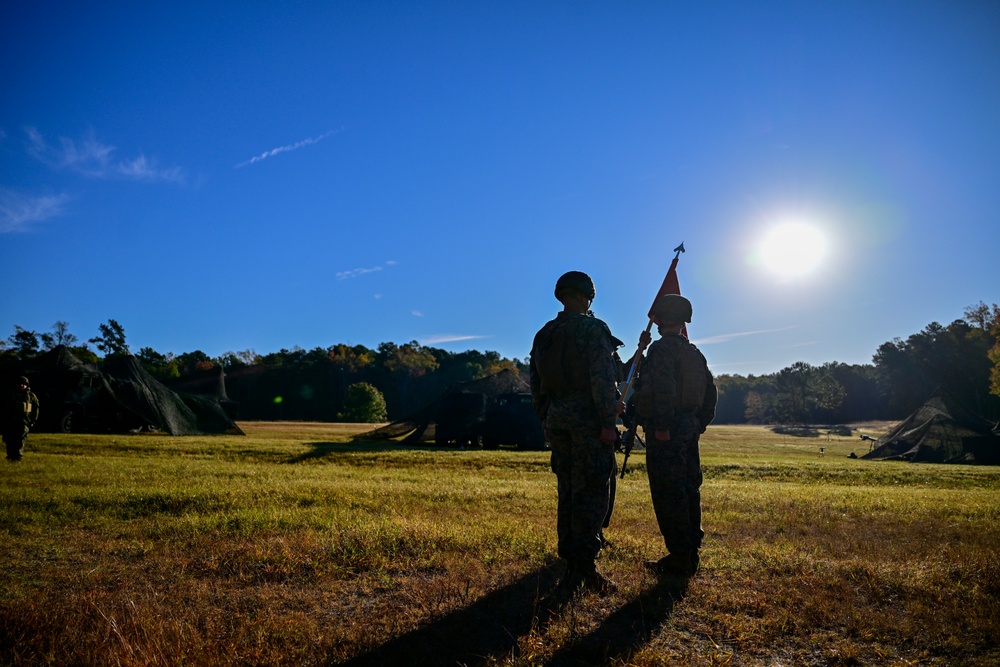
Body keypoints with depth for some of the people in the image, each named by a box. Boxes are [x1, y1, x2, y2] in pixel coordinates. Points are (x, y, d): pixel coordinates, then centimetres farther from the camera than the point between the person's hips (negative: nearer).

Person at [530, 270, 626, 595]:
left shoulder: (543, 335, 13)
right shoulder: (593, 328, -7)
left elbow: (536, 383, 15)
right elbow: (602, 379, -16)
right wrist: (608, 422, -14)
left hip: (556, 418, 7)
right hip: (587, 417, -7)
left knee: (567, 491, 13)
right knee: (591, 491, -2)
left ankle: (571, 564, 17)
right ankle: (584, 567, -3)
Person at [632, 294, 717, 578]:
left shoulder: (661, 348, -10)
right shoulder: (694, 353, 16)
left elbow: (664, 388, -23)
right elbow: (711, 392, 18)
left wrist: (661, 426, -21)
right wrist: (699, 424, 21)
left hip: (666, 434, -9)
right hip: (689, 431, 9)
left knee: (668, 494, -4)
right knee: (689, 491, 13)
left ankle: (679, 559, 0)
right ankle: (690, 555, 22)